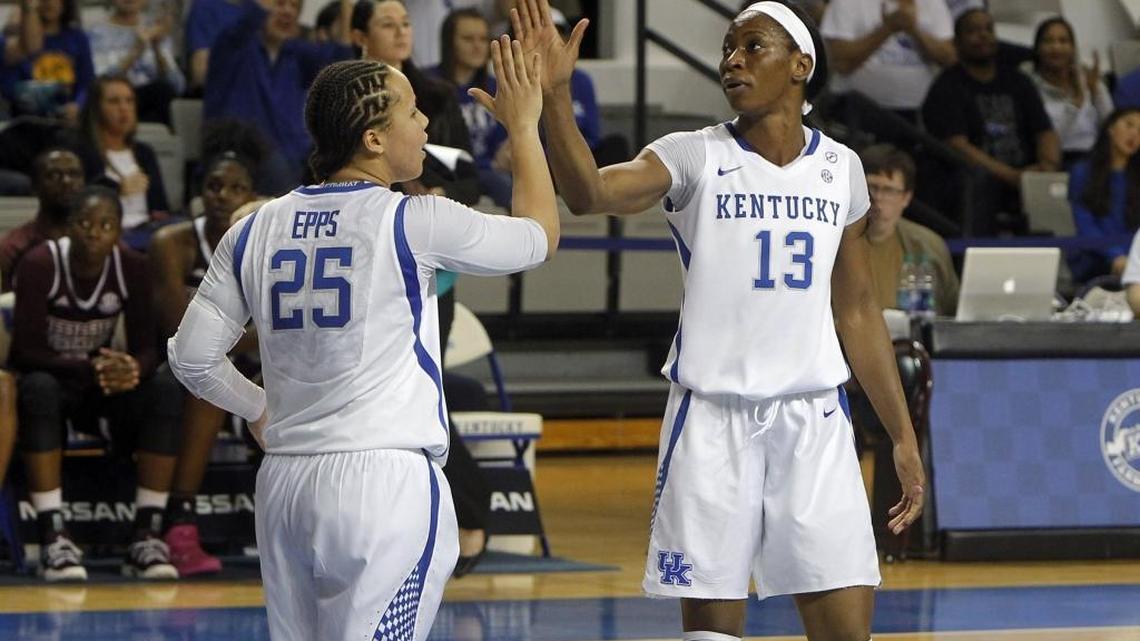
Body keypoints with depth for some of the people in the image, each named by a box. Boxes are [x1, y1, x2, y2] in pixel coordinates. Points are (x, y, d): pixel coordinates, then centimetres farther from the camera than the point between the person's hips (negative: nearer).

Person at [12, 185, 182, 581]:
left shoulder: (132, 269, -8)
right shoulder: (40, 265, -18)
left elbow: (147, 349, -9)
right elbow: (25, 351, -23)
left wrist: (132, 369, -35)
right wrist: (89, 369, -39)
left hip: (104, 385, 3)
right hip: (49, 376, -3)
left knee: (166, 390, -26)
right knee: (39, 389, -39)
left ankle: (147, 535, -28)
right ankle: (52, 538, -42)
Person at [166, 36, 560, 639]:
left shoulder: (254, 231, 7)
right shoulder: (414, 222, -7)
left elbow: (192, 356, 9)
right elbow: (539, 237, 9)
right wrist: (524, 125, 21)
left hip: (283, 480, 6)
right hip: (386, 481, -6)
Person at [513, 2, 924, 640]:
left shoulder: (840, 168, 8)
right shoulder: (694, 157, -2)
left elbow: (857, 311, 15)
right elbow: (590, 192, -21)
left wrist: (904, 435, 13)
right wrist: (555, 94, -36)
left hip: (813, 419, 2)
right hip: (712, 419, -2)